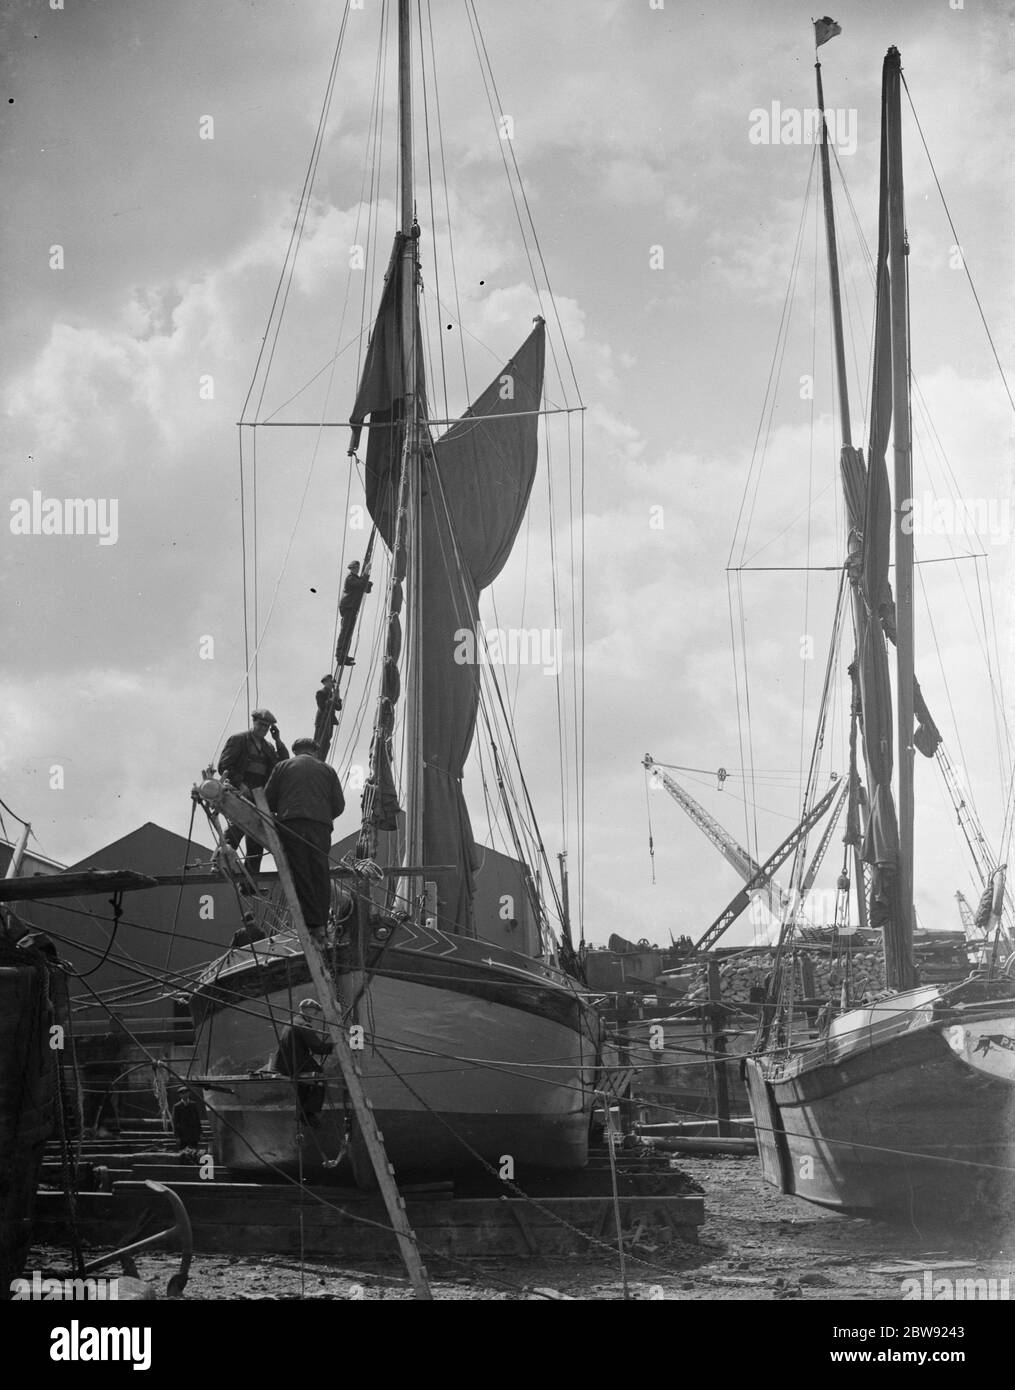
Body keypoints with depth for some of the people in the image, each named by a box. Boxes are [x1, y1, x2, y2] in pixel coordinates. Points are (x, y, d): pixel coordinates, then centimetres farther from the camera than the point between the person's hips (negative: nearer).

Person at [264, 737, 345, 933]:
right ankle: (322, 924, 2)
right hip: (321, 827, 2)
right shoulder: (327, 771, 18)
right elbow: (339, 805, 14)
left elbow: (268, 800, 11)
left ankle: (312, 922, -10)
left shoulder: (283, 767, 14)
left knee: (300, 875, -3)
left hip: (291, 824, -2)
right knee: (320, 875, 5)